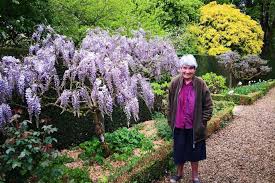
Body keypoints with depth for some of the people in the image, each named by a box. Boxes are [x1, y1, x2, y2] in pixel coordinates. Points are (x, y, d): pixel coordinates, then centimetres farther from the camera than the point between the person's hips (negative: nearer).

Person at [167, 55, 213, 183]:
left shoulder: (200, 84, -12)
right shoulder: (175, 83, -8)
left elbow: (208, 106, -4)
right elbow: (170, 104, 1)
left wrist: (202, 122, -6)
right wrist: (170, 121, 2)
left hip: (195, 127, -1)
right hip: (178, 126, 1)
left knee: (194, 151, 16)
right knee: (179, 151, 16)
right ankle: (179, 173, 41)